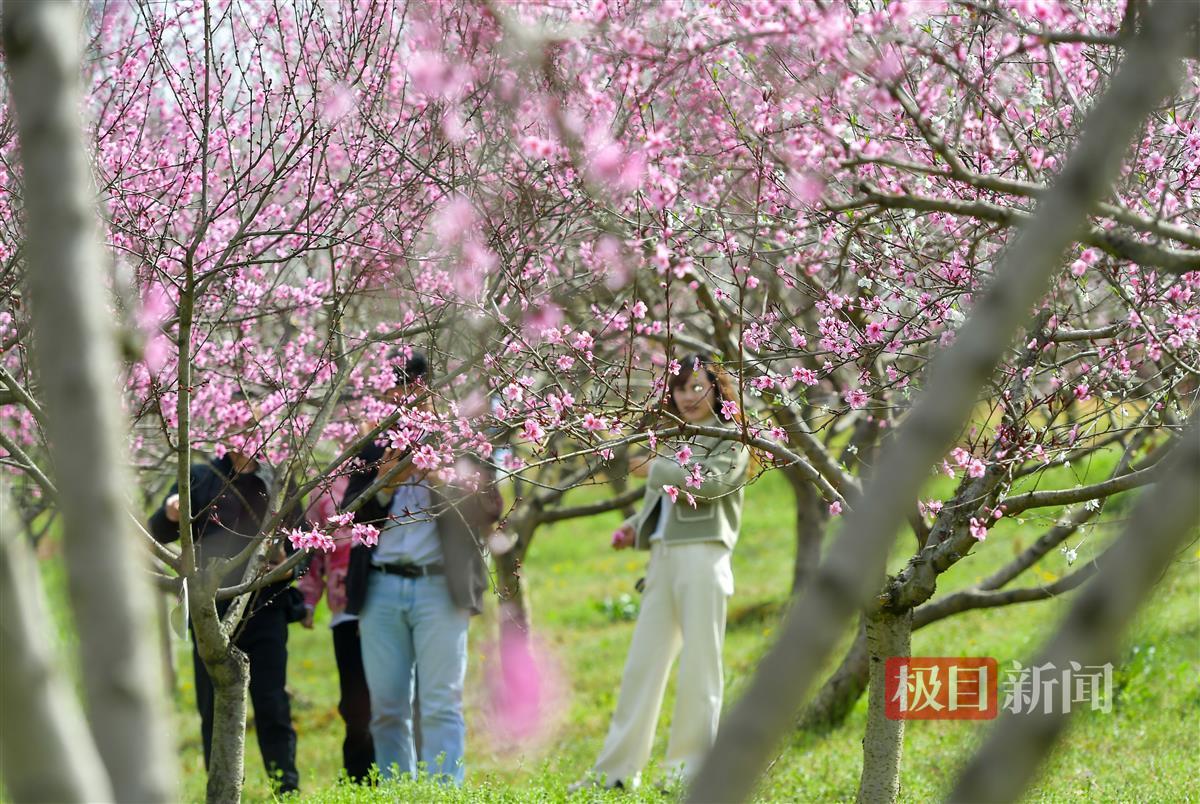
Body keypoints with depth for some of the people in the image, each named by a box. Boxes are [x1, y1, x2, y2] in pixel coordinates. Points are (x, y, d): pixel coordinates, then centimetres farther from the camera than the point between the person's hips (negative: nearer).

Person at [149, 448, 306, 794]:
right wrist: (170, 514, -24)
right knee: (214, 707, 3)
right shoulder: (198, 477, 9)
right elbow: (160, 532, -1)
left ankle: (287, 788, 1)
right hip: (211, 610, 1)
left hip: (264, 610, -1)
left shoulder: (277, 480, 9)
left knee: (272, 704, -2)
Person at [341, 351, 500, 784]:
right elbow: (350, 515, 10)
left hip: (439, 586, -3)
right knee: (387, 707, 3)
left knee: (441, 706, -7)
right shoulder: (373, 450, 17)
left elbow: (490, 507, -1)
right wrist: (385, 486, -7)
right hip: (382, 588, 3)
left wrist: (437, 480, -12)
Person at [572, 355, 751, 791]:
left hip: (703, 556, -7)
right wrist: (632, 527, 7)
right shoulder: (673, 440, 20)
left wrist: (657, 469, -8)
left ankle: (692, 768, 1)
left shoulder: (730, 441, 1)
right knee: (642, 662, 7)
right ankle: (617, 768, 10)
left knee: (699, 667, -4)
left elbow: (709, 482, -17)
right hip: (662, 557, 7)